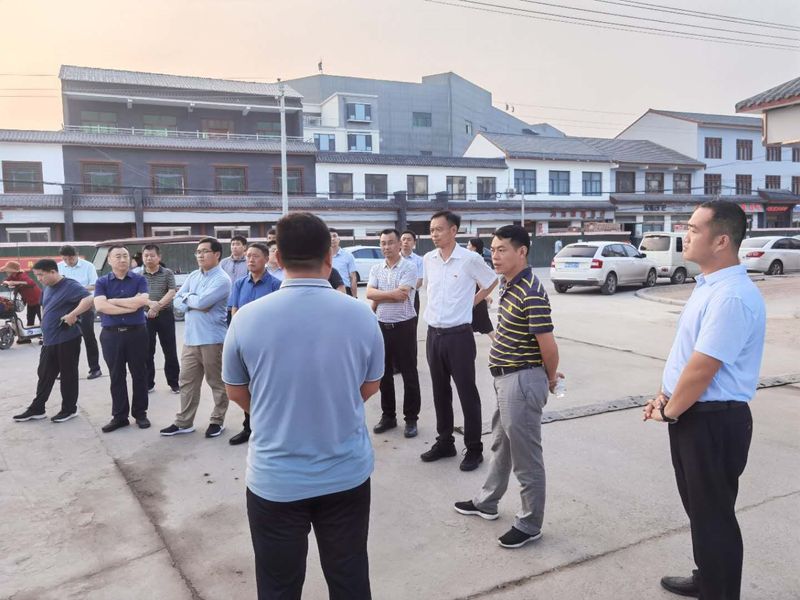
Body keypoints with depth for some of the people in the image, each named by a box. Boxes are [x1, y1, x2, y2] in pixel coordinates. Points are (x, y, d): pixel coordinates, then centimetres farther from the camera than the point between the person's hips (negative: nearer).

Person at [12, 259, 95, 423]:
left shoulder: (70, 286, -15)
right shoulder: (47, 289, 13)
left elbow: (89, 299, -31)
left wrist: (72, 315, -31)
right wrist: (45, 330, 19)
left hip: (67, 339, -8)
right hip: (49, 340, 8)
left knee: (68, 375, 3)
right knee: (44, 375, 14)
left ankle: (69, 409, 15)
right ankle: (37, 409, 23)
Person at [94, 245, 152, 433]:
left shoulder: (139, 279, 2)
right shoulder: (102, 282, 4)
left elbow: (142, 301, -16)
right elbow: (99, 305, -13)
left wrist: (113, 301, -10)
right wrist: (130, 307, -15)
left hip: (136, 332, -1)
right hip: (111, 335, 1)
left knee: (139, 374, 6)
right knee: (116, 377, 8)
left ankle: (140, 413, 17)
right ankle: (119, 416, 16)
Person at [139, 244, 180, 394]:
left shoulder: (167, 273, 1)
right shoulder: (138, 275, 6)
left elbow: (172, 293, -8)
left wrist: (158, 306, -21)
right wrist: (150, 303, -20)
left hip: (165, 315, -2)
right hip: (145, 316, 2)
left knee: (170, 351, 3)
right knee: (147, 351, 8)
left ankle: (174, 382, 14)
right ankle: (148, 383, 18)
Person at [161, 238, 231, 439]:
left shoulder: (222, 279, -11)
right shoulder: (193, 276, 13)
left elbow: (202, 302, -21)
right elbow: (177, 300, 9)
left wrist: (187, 297, -2)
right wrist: (194, 304, -11)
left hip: (212, 339, -7)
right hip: (190, 338, 7)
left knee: (217, 382, 7)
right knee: (187, 381, 12)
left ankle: (217, 421, 19)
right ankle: (183, 422, 22)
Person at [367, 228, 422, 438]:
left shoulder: (409, 267, -7)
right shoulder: (375, 269, 9)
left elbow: (402, 294, -19)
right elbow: (369, 293, -5)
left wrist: (379, 296, -8)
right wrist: (392, 294, -16)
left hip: (404, 326, -5)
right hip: (382, 326, 5)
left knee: (409, 374, 3)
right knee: (384, 373, 12)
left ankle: (411, 419, 13)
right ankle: (388, 416, 25)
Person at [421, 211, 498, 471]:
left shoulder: (470, 259, -10)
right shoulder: (428, 259, 5)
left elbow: (492, 282, 5)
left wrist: (471, 302, 3)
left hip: (459, 335, -5)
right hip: (433, 334, 5)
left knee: (467, 393, 2)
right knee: (440, 392, 14)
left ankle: (474, 449, 12)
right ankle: (445, 442, 27)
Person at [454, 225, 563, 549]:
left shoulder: (532, 294, -23)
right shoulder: (507, 284, 8)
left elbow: (548, 346, -22)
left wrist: (550, 378, -3)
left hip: (522, 381, -10)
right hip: (505, 378, 10)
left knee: (525, 456, 4)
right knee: (501, 445, 24)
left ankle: (530, 524, 21)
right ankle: (486, 502, 42)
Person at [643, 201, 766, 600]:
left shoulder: (731, 296, -25)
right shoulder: (708, 284, 8)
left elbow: (701, 370, -25)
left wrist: (667, 412, -11)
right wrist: (663, 398, 12)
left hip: (713, 421, -10)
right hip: (692, 414, 10)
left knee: (713, 514, 6)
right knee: (699, 506, 24)